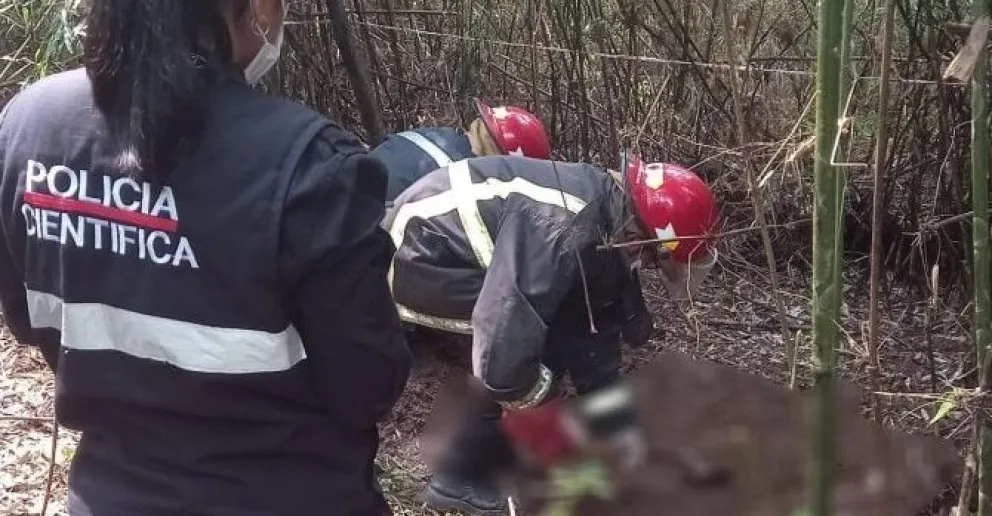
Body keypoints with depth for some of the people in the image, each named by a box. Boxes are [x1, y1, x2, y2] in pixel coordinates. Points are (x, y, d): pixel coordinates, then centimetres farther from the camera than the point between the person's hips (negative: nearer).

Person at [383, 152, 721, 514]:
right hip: (419, 255, -10)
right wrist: (528, 397, -21)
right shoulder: (564, 227, -31)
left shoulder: (609, 225, 2)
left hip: (447, 247, 10)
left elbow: (598, 316, 12)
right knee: (544, 346, -15)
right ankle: (465, 479, -3)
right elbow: (505, 325, -38)